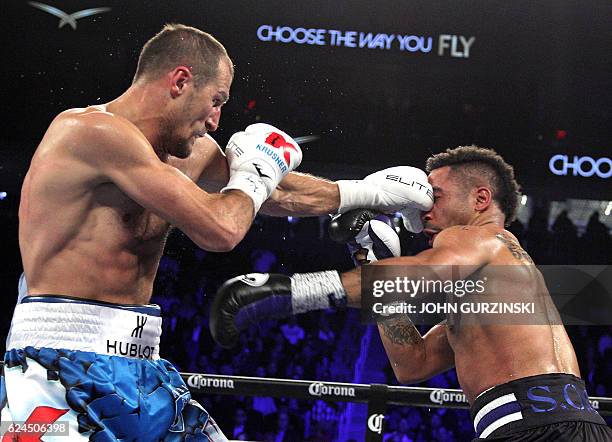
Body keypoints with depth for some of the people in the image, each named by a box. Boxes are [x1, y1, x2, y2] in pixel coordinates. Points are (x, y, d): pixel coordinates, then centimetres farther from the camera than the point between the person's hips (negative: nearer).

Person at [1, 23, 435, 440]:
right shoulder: (94, 130, -15)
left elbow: (276, 192, 31)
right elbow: (219, 229, -17)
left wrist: (364, 192, 37)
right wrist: (253, 176, 3)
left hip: (143, 372, 9)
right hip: (62, 368, -9)